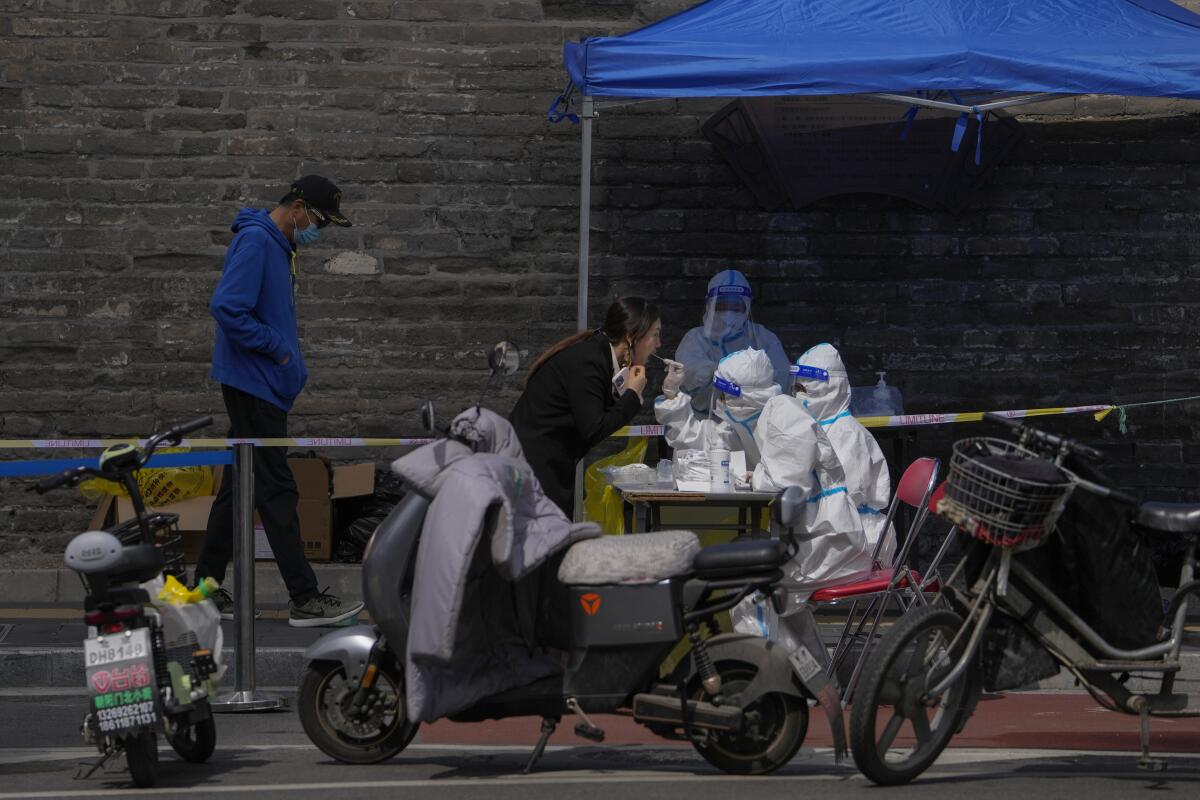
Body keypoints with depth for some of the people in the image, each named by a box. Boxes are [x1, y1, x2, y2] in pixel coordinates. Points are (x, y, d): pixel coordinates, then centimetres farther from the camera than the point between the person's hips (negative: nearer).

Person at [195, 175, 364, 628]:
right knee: (276, 489, -9)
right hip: (253, 383, -10)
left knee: (237, 486, 12)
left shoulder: (280, 246, 16)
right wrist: (278, 349, -17)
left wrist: (290, 364, 13)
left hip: (264, 386, 10)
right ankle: (305, 599, -9)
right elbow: (226, 308, -25)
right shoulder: (255, 241, -16)